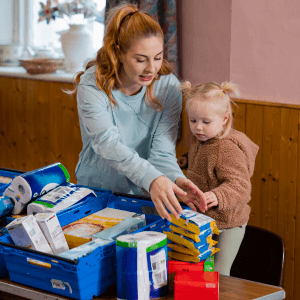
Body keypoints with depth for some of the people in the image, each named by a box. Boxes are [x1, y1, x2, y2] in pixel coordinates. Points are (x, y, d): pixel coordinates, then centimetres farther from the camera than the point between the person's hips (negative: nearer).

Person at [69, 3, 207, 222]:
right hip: (97, 192, -1)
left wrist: (177, 179, -34)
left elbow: (162, 152, -10)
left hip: (145, 196, 1)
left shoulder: (168, 86, -6)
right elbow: (107, 143, -29)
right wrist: (152, 179, -46)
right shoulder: (93, 85, -15)